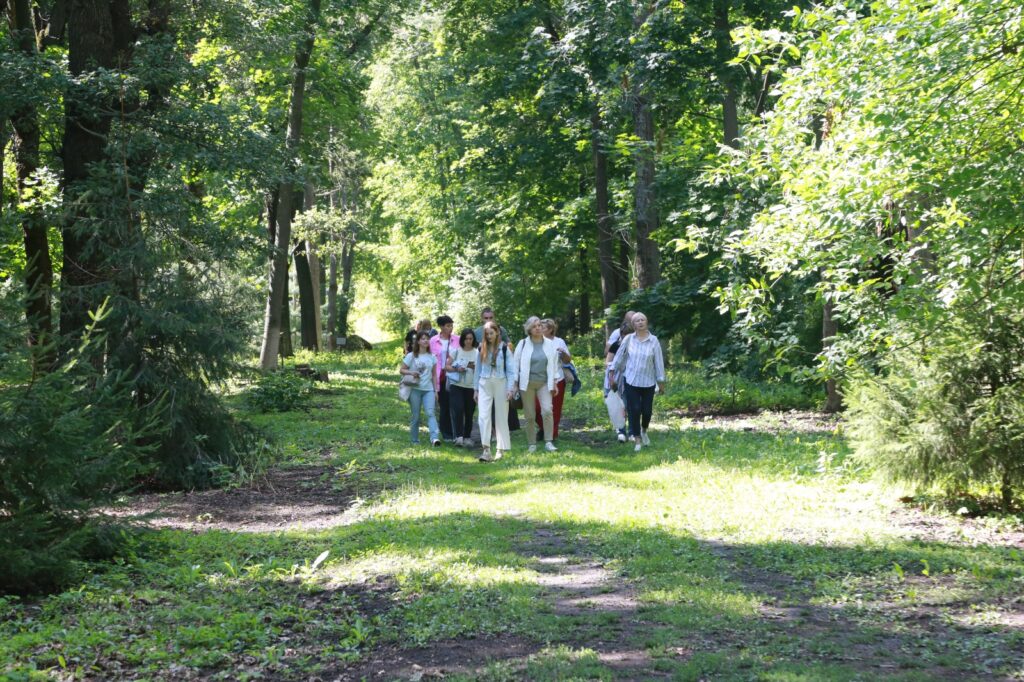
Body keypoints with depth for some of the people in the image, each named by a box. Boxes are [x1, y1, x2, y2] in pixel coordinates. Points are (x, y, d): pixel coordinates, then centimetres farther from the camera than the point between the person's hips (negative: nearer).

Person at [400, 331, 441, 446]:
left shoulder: (431, 357, 10)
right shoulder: (411, 356, 2)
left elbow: (434, 375, 13)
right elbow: (401, 370, 5)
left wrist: (436, 390, 9)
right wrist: (411, 372, -15)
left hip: (429, 390, 1)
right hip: (415, 390, -1)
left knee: (430, 413, -15)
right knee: (416, 416, 3)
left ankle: (434, 438, -29)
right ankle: (415, 440, 14)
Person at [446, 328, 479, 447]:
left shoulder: (477, 353, 6)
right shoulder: (456, 351, 4)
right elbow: (446, 366, 5)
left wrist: (474, 367, -13)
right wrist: (456, 369, -13)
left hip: (472, 387, 2)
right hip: (457, 385, -1)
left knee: (469, 413, 4)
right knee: (458, 409, -15)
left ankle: (467, 437, 15)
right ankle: (459, 436, -17)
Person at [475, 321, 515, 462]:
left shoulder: (504, 348, -2)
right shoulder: (482, 348, 7)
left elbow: (511, 370, -2)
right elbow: (478, 369, 12)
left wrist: (510, 388, -8)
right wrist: (476, 389, 11)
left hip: (500, 384, -2)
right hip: (484, 385, 2)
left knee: (501, 417, 4)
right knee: (483, 416, -10)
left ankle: (501, 450, 12)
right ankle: (486, 449, -13)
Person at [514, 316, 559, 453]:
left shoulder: (550, 344, 6)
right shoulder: (523, 344, 1)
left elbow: (554, 364, 12)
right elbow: (516, 364, 4)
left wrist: (554, 383, 8)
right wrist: (514, 384, 1)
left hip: (544, 383, 1)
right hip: (527, 383, -1)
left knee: (547, 410, -16)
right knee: (529, 415, 1)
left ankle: (548, 442, -10)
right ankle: (532, 444, 10)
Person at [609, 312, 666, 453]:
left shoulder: (653, 341, -5)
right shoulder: (628, 339, -3)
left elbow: (659, 361, -2)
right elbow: (619, 356, 5)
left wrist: (661, 381, 0)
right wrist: (612, 372, 5)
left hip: (648, 382, 0)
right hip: (631, 381, 0)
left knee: (647, 410, 6)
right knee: (634, 410, -4)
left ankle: (644, 432, 37)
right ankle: (637, 440, 5)